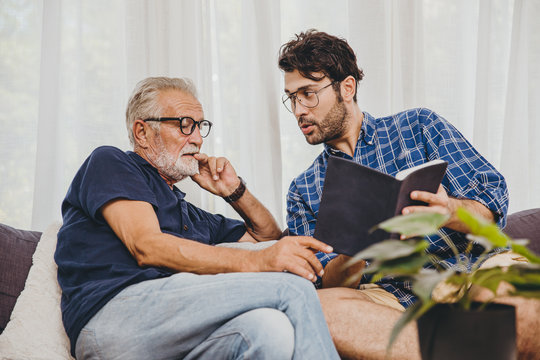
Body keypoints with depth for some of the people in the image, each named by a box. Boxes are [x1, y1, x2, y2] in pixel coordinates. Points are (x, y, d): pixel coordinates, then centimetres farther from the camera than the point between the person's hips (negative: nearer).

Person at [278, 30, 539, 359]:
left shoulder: (418, 126, 15)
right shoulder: (303, 191, 19)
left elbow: (495, 201, 5)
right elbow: (324, 285, 9)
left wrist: (449, 211, -19)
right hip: (386, 299, 3)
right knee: (311, 308, -33)